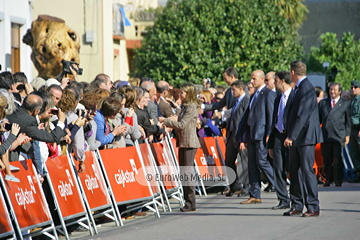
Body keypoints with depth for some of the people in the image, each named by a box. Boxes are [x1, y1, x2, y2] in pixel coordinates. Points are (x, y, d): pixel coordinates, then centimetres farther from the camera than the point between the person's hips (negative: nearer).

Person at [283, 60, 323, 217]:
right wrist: (290, 135, 18)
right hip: (296, 139, 10)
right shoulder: (299, 88, 15)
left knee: (307, 171, -7)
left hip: (305, 138, -10)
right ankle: (297, 206, 15)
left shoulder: (306, 88, -15)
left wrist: (291, 136, -21)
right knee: (295, 172, 10)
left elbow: (302, 115, -21)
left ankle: (313, 208, -3)